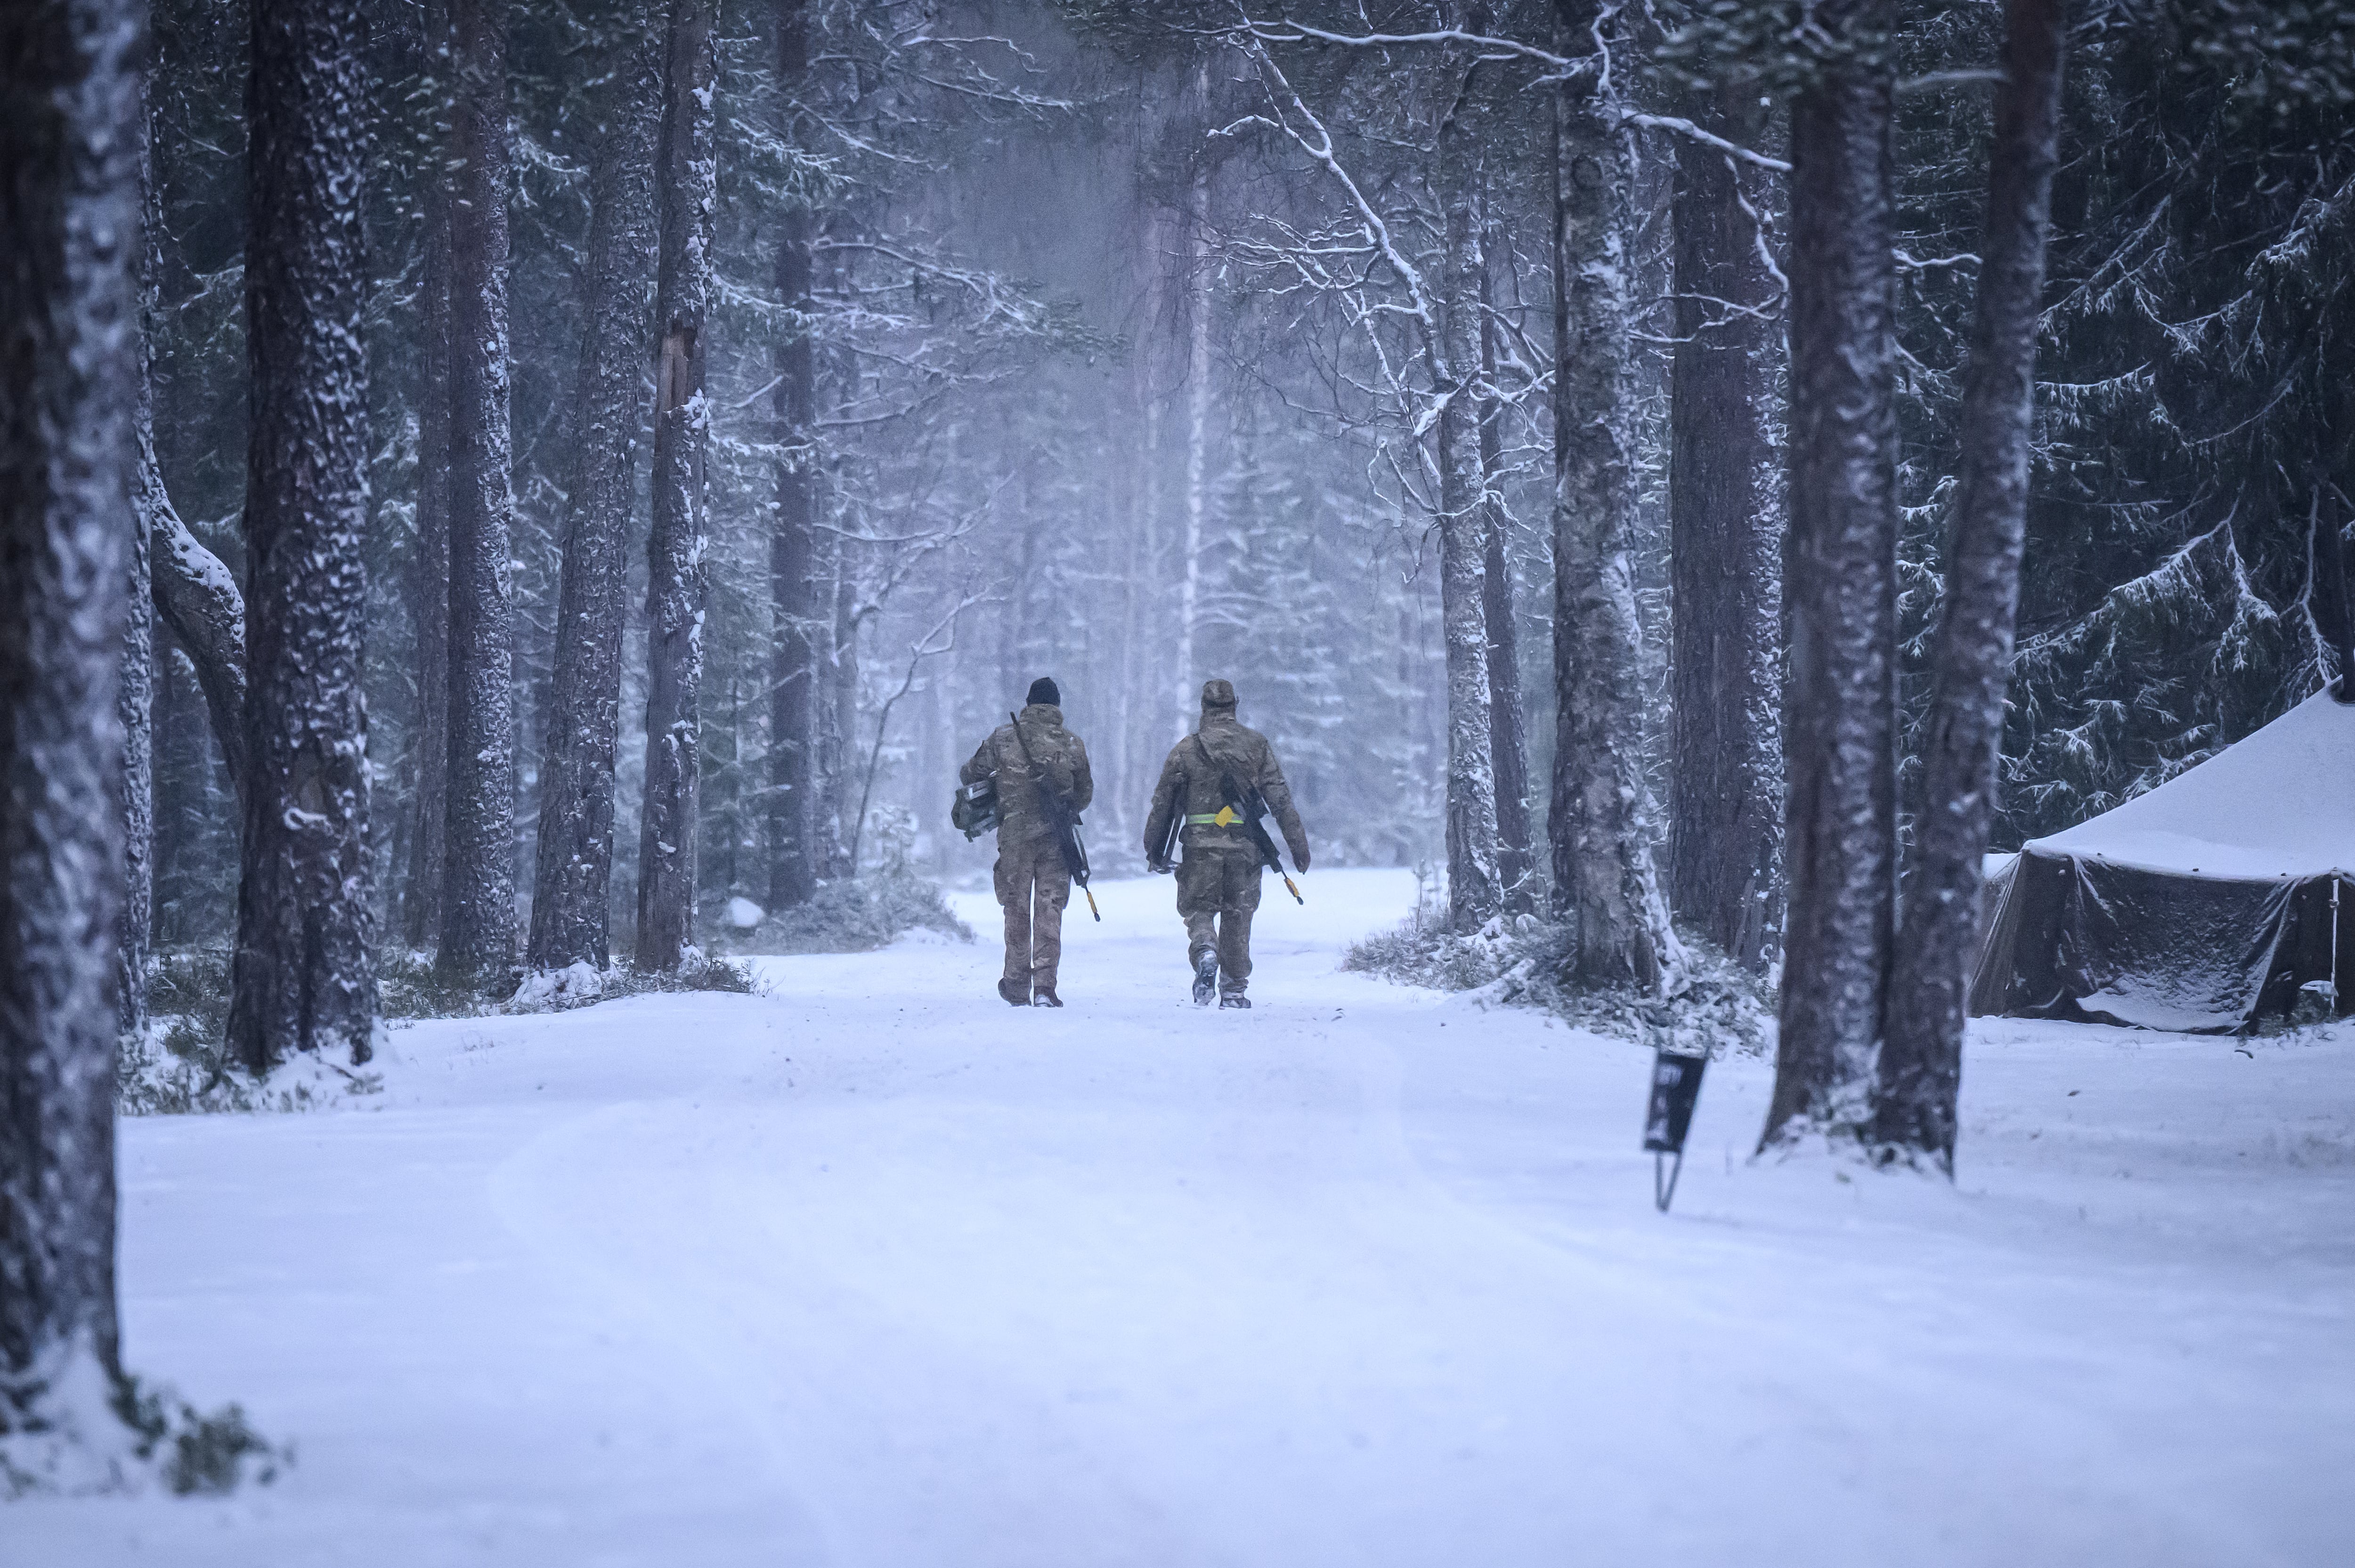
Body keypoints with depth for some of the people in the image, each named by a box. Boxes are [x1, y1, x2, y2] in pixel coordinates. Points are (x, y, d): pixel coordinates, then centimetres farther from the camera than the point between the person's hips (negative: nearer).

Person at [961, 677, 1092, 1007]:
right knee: (1050, 910, 3)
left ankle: (1017, 986, 17)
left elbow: (969, 775, 8)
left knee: (1017, 909, 12)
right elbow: (1085, 794, 10)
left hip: (1014, 835, 0)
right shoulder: (1073, 745, 0)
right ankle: (1044, 986, -6)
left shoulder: (1003, 738, -2)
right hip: (1057, 838, 0)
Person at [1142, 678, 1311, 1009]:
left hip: (1201, 845, -1)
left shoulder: (1186, 749, 3)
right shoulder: (1258, 746, 5)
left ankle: (1206, 956, -23)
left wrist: (1154, 848, 16)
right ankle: (1234, 991, 12)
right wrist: (1298, 844, 7)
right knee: (1238, 916, 12)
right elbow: (1281, 799, 3)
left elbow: (1163, 803, 6)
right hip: (1245, 845, 1)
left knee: (1199, 910, 8)